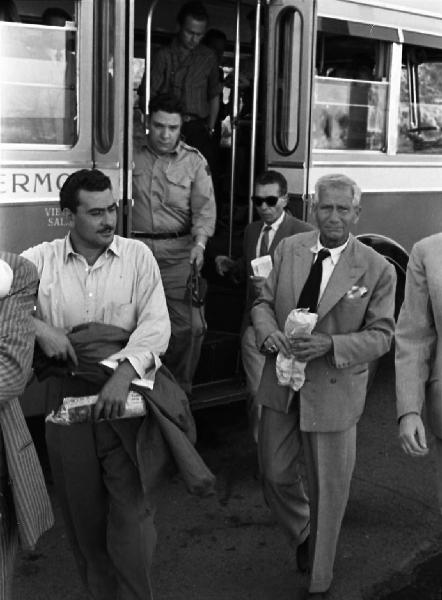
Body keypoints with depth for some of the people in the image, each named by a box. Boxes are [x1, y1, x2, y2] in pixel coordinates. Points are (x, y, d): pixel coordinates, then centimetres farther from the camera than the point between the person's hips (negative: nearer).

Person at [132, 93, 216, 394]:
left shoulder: (194, 161, 7)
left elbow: (205, 207, 0)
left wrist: (199, 243, -16)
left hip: (178, 253, 1)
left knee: (190, 326, -4)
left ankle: (180, 389, 14)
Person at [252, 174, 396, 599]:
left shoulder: (377, 270, -10)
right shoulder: (289, 249, 0)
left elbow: (381, 334, -8)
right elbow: (263, 302, 7)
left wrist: (329, 345, -23)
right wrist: (269, 332, -16)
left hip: (333, 392, -3)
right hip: (281, 384, 4)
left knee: (327, 492, 9)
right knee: (276, 475, 15)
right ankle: (302, 535, 48)